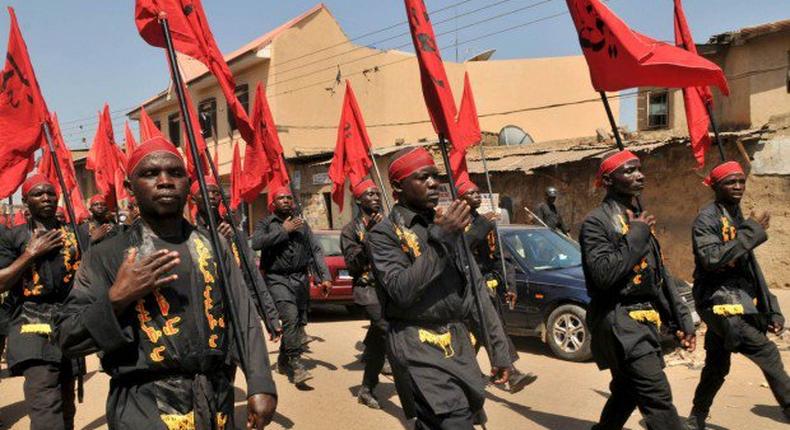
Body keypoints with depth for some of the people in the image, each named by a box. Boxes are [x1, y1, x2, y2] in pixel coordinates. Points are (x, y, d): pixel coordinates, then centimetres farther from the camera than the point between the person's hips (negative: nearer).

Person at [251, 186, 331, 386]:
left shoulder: (302, 224, 18)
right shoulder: (265, 224, 6)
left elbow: (316, 251, 14)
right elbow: (256, 243, -14)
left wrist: (325, 277, 4)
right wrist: (283, 231, -10)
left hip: (301, 279, 5)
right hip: (277, 279, -4)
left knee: (298, 323, 6)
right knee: (290, 317, -21)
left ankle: (283, 361, 24)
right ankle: (296, 365, -17)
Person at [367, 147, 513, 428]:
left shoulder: (447, 223, 14)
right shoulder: (385, 234, -5)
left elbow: (476, 289, 14)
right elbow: (401, 291, -21)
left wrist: (499, 348, 11)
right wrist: (440, 239, -21)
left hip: (459, 344, 6)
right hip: (419, 349, -6)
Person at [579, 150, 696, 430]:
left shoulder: (639, 219, 16)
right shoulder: (596, 222, -11)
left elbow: (660, 275, 19)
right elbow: (604, 274, -25)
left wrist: (681, 320, 15)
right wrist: (636, 236, -16)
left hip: (644, 320, 9)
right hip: (619, 322, -9)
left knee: (627, 392, 19)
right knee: (657, 397, -14)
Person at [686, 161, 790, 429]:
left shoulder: (738, 218, 15)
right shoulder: (707, 219, -9)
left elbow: (749, 270, 17)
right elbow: (712, 259, -26)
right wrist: (752, 232, -20)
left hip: (738, 301, 8)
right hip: (719, 301, -8)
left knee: (717, 368, 14)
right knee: (768, 354, -16)